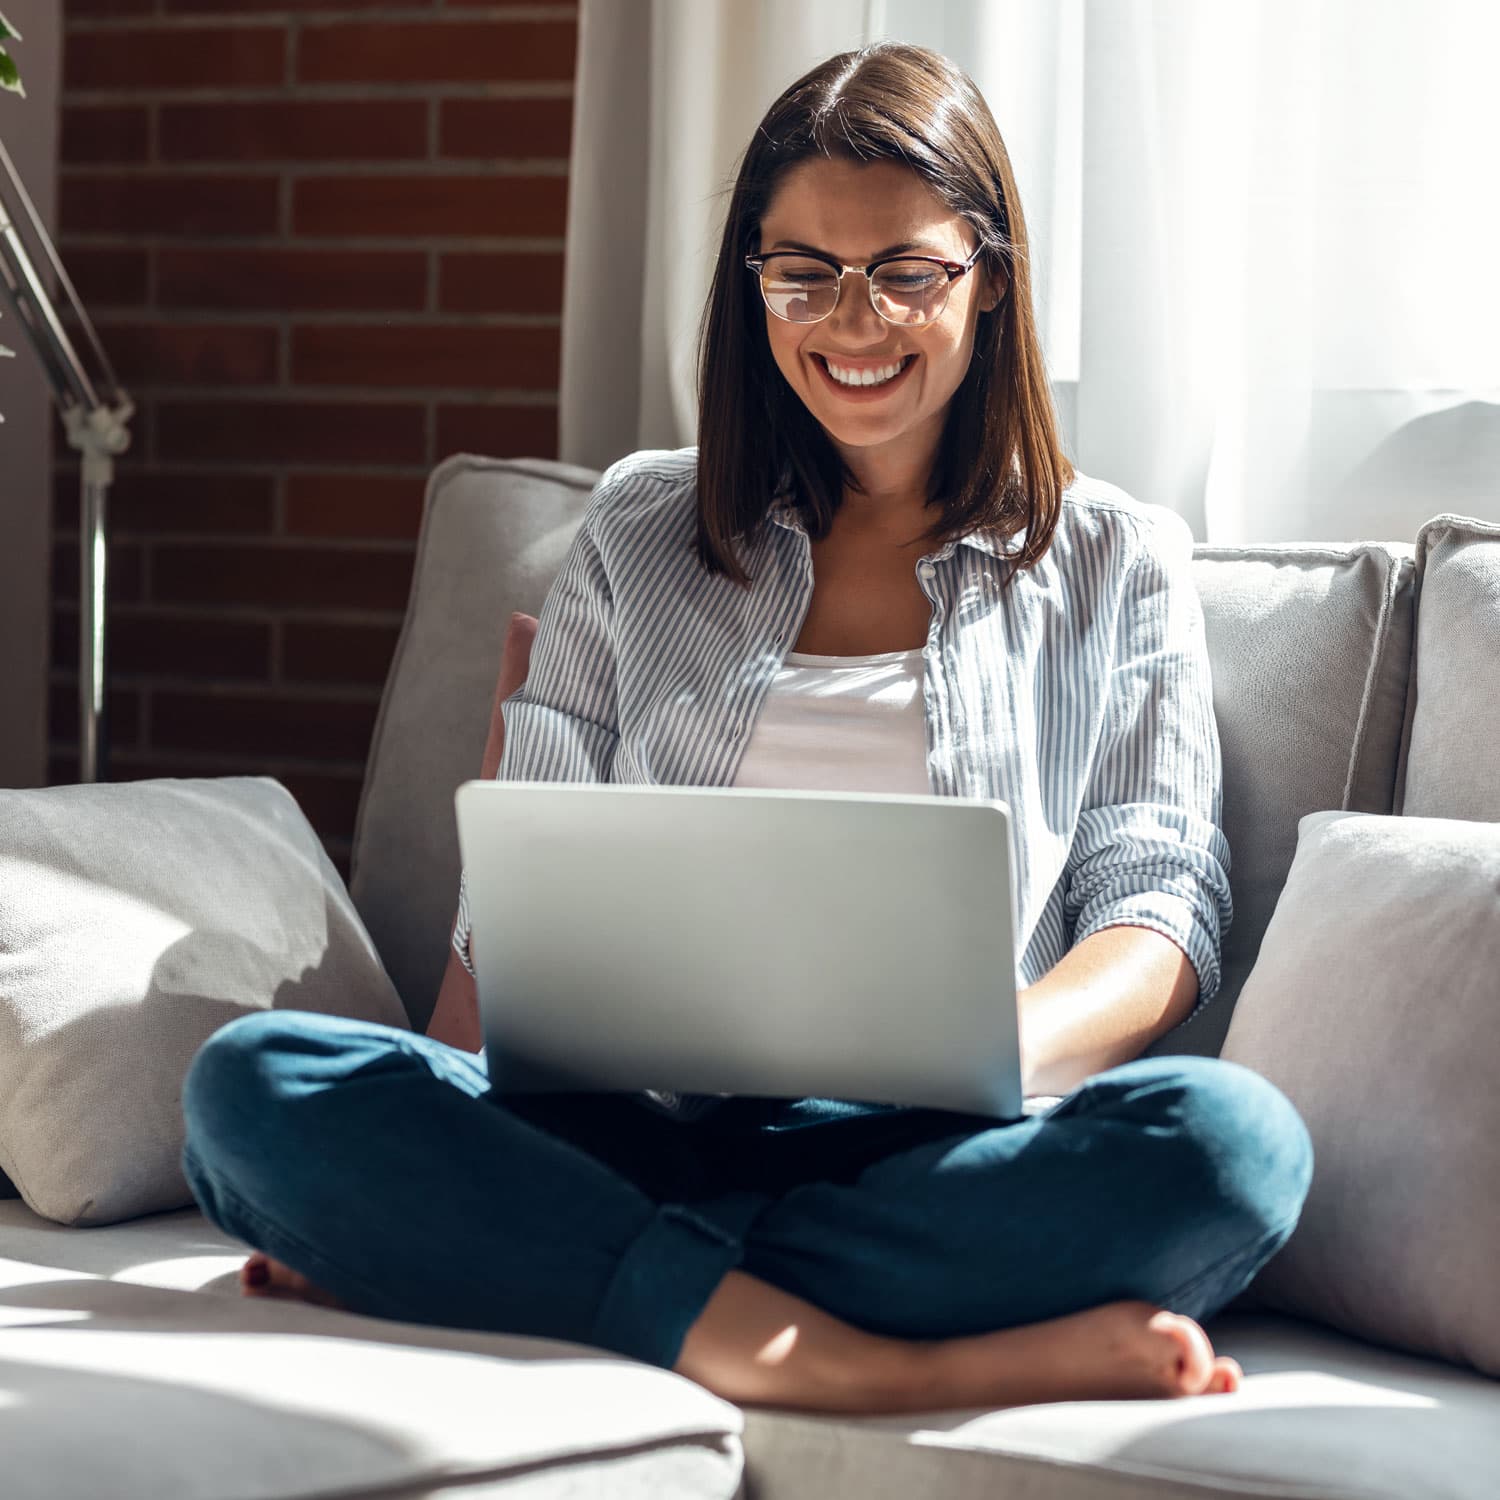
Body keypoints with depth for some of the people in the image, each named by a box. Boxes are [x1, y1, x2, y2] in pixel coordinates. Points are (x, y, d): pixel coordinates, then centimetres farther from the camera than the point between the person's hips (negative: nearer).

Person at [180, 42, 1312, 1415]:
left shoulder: (1117, 562, 16)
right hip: (639, 1134, 2)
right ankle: (853, 1367, -38)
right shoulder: (638, 532, 21)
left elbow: (1163, 909, 6)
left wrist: (1002, 1048, -18)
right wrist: (423, 1148, -3)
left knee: (1230, 1138, -35)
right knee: (251, 1081, -26)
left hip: (934, 1157, -1)